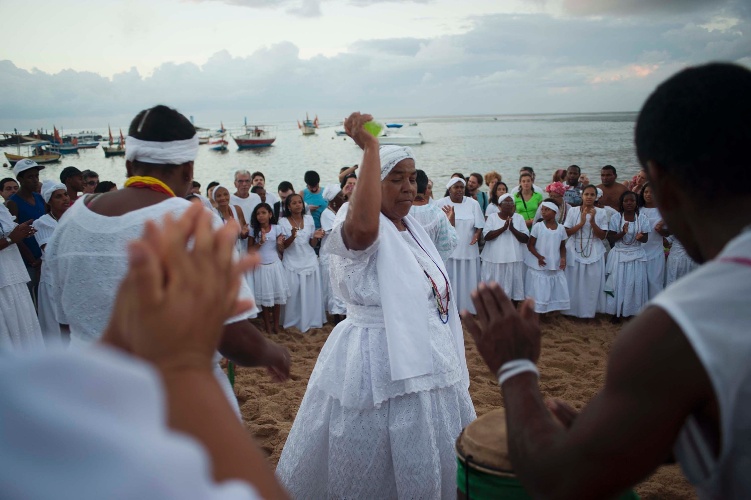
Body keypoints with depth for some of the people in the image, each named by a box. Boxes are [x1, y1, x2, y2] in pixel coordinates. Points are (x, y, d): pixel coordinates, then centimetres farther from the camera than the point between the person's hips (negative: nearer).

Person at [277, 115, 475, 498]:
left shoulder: (411, 227, 10)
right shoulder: (358, 224, -17)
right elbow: (363, 229, -45)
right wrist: (370, 147, -38)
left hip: (423, 362, 8)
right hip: (379, 363, -8)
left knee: (424, 465, 22)